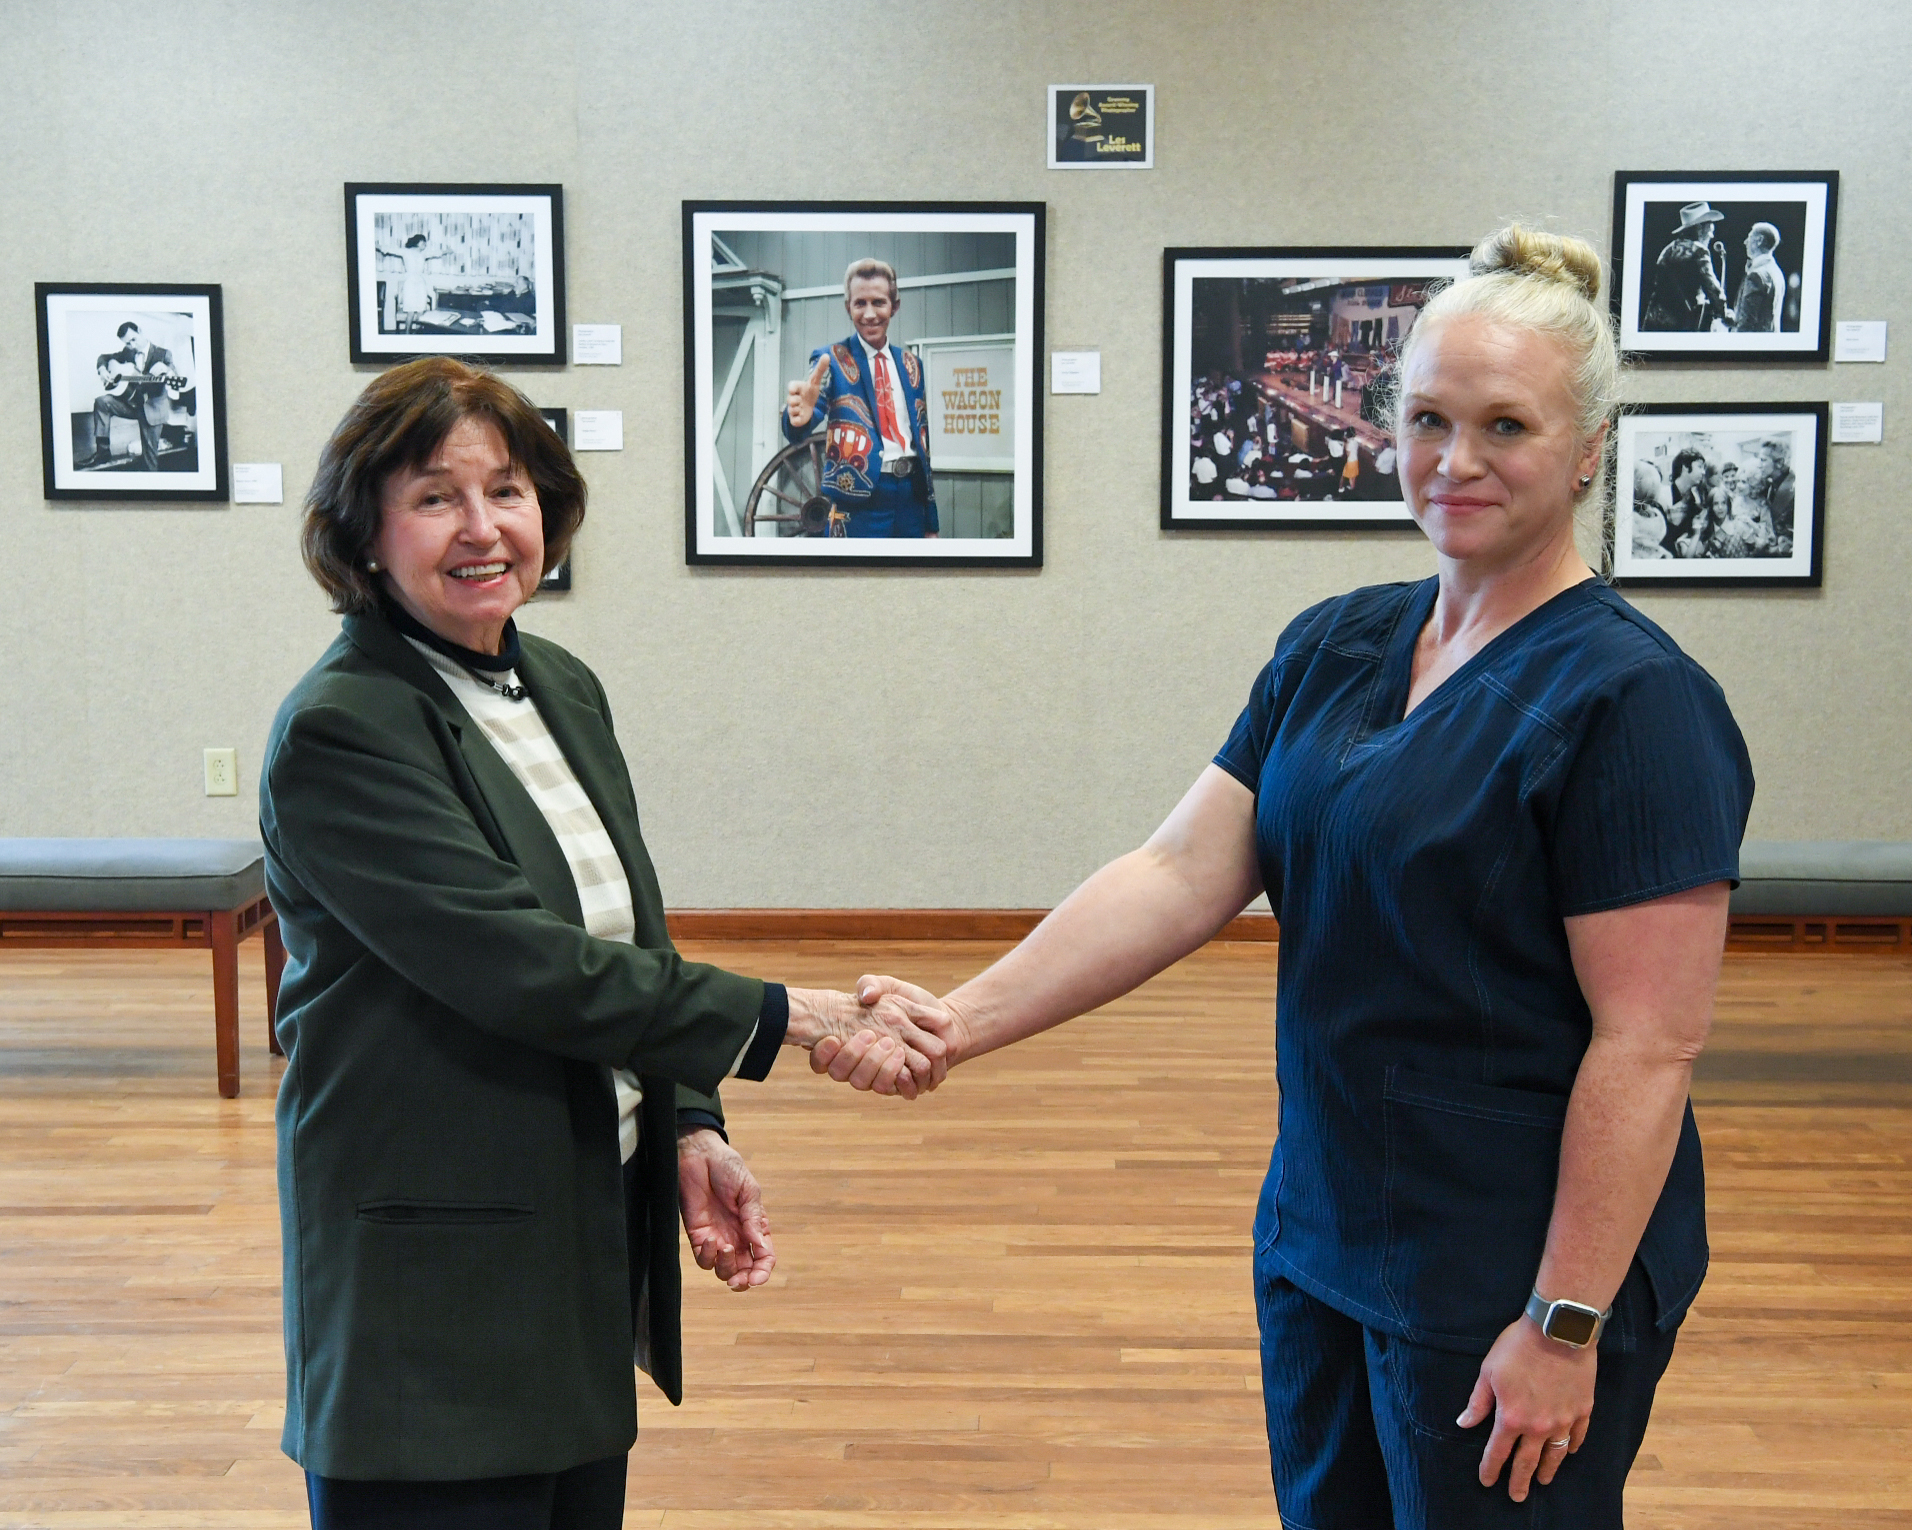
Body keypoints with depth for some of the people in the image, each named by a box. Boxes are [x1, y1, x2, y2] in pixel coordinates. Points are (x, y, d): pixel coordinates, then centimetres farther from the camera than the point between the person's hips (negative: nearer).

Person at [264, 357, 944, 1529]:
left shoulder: (564, 689, 8)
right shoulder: (338, 733, -16)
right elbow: (524, 965, -23)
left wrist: (691, 1126, 0)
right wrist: (791, 1020, -21)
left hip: (598, 1229, 7)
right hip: (438, 1272, -7)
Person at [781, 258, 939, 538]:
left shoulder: (911, 364, 12)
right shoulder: (831, 359, -1)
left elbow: (922, 437, 15)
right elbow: (806, 419, -19)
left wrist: (931, 522, 13)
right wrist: (800, 416, -44)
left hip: (912, 494, 4)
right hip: (861, 499, -4)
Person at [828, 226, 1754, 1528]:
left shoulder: (1632, 698, -16)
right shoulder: (1332, 649, 4)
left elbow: (1648, 1045, -18)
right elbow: (1185, 873, -2)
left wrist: (1566, 1326, -18)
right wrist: (963, 1020, -12)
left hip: (1512, 1275, -6)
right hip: (1321, 1234, 6)